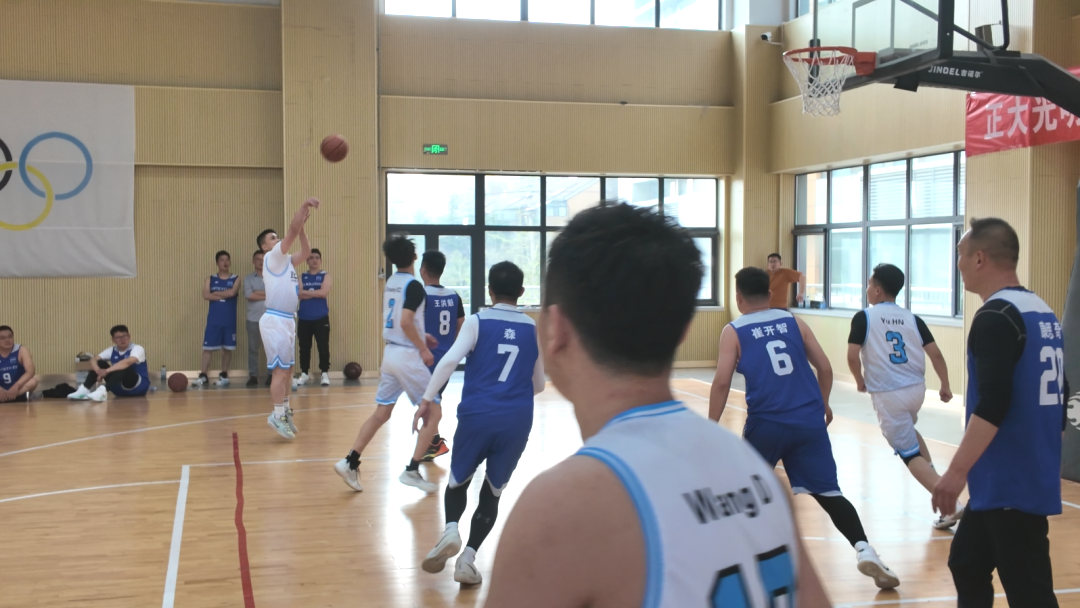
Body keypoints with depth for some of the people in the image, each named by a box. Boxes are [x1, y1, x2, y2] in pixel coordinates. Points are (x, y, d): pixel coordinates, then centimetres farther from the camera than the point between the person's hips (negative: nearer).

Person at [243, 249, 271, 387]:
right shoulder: (248, 279, 7)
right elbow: (248, 296, -9)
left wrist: (258, 293, -10)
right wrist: (268, 295, -8)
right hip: (253, 319, 1)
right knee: (253, 348, 3)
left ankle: (271, 375, 9)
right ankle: (253, 376, 9)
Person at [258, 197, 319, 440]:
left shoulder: (286, 260, 16)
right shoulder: (272, 257, -7)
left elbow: (306, 251, 12)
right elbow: (291, 232, -14)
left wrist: (303, 224, 5)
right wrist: (303, 207, -14)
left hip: (287, 320, 9)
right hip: (276, 320, -9)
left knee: (288, 368, 14)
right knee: (280, 370, -8)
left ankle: (284, 410, 22)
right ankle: (278, 415, -5)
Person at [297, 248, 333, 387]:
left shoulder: (326, 276, 2)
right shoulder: (302, 277, 10)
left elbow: (324, 292, -14)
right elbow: (299, 294, -6)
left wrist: (306, 292, -9)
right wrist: (316, 293, -13)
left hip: (321, 318, -3)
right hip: (304, 318, 3)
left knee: (323, 346, -4)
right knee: (304, 347, 7)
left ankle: (324, 373, 4)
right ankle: (304, 374, 16)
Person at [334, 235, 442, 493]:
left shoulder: (391, 282, 11)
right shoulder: (413, 285, -15)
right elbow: (405, 322, -24)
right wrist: (424, 348, -15)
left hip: (390, 352, 8)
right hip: (408, 355, -8)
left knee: (381, 413, 14)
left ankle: (350, 462, 10)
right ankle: (412, 470, 0)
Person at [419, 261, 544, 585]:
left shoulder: (477, 321, 2)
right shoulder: (534, 329, 10)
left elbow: (449, 361, -14)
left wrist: (428, 399, -9)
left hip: (477, 415, -1)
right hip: (517, 421, 2)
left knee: (458, 480, 21)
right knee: (492, 493, 15)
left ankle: (450, 531, -5)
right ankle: (468, 559, 4)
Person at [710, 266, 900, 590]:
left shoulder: (733, 332, 3)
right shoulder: (793, 321, 11)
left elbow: (722, 383, -5)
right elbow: (825, 368, 10)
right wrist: (823, 405, 25)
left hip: (766, 424, -2)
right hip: (809, 421, 2)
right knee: (828, 492, 5)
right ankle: (864, 550, -13)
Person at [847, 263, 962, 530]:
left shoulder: (863, 317, -6)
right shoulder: (913, 319, 6)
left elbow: (852, 356, -12)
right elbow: (935, 354, 3)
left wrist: (860, 380, 7)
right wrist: (945, 386, 15)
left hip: (888, 394, -5)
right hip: (916, 389, 5)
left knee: (910, 454, 1)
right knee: (909, 430, 35)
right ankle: (937, 483, 31)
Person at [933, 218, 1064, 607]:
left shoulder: (996, 316, -16)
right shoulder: (1043, 312, 13)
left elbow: (992, 405, -25)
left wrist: (957, 471, -23)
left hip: (1010, 484, -9)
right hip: (1025, 478, 9)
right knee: (967, 565, 18)